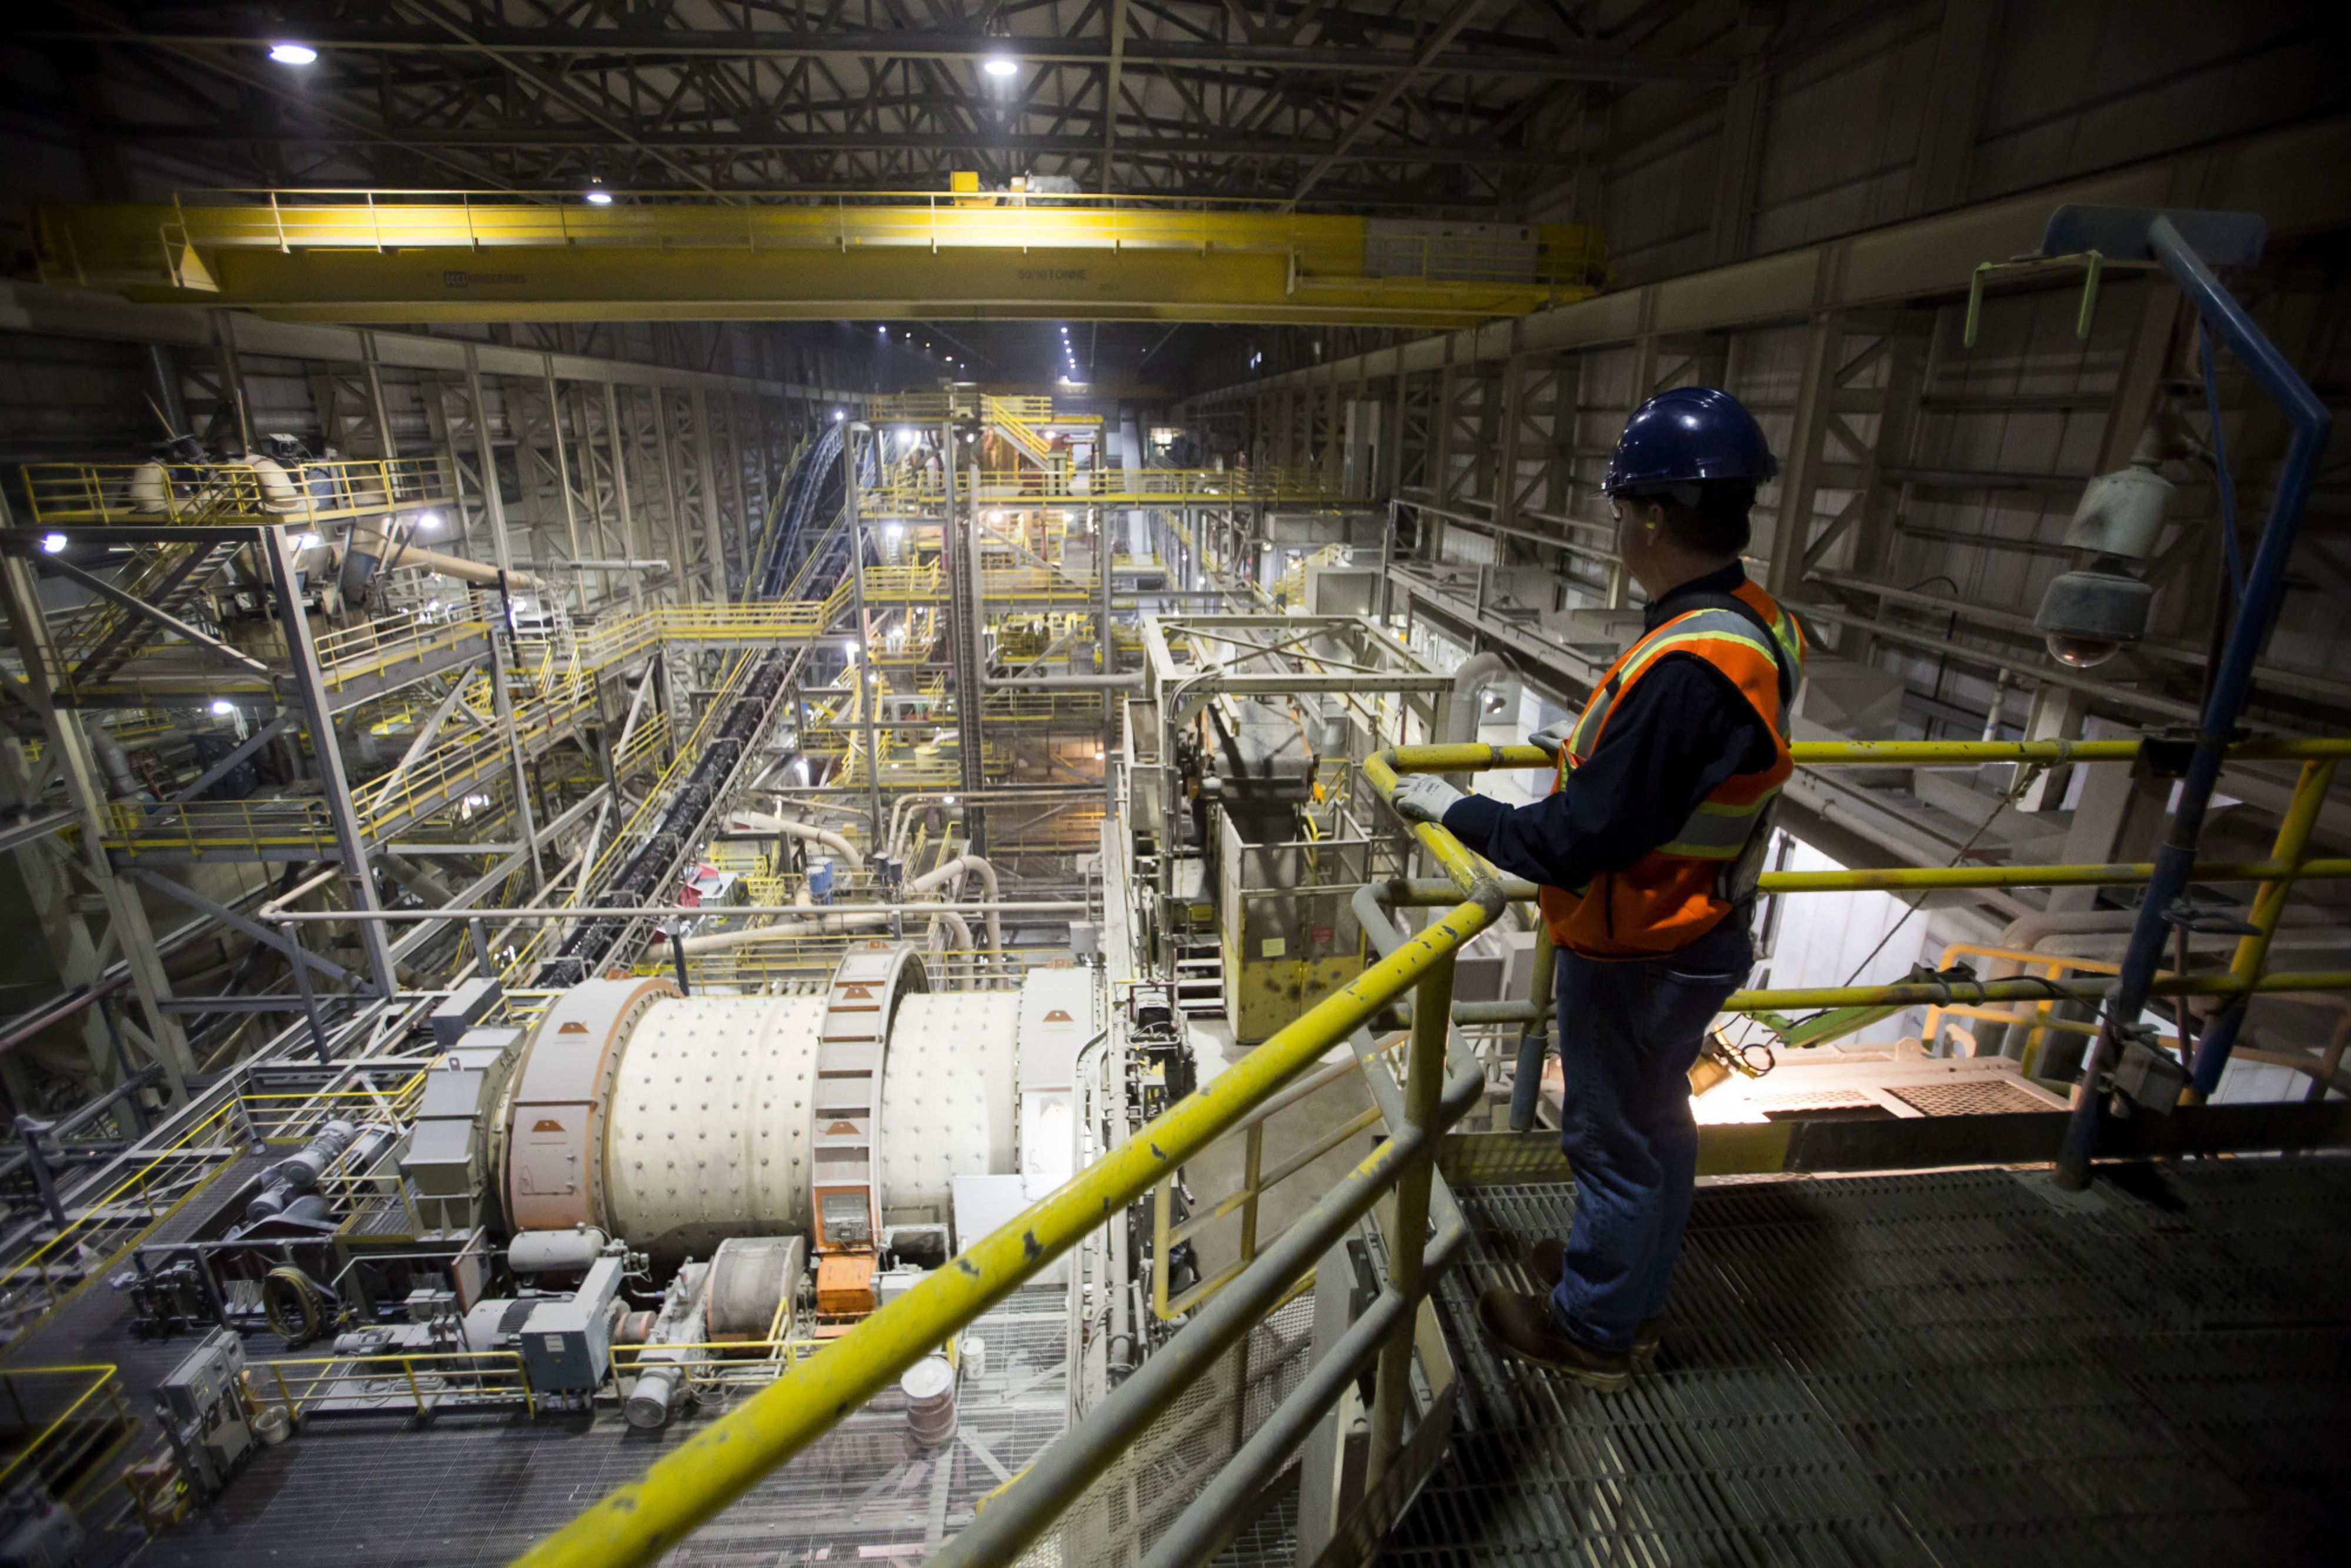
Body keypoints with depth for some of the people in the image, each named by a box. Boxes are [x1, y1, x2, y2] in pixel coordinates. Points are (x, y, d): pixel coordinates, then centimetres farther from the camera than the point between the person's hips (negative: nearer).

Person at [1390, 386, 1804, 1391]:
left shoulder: (1685, 669, -33)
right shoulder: (1755, 625, -2)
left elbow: (1574, 846, -31)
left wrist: (1454, 809, -17)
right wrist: (1587, 746, 24)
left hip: (1640, 959, -9)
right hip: (1697, 933, 10)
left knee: (1620, 1137, 11)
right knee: (1652, 1122, 26)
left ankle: (1593, 1330, 35)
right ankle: (1626, 1277, 49)